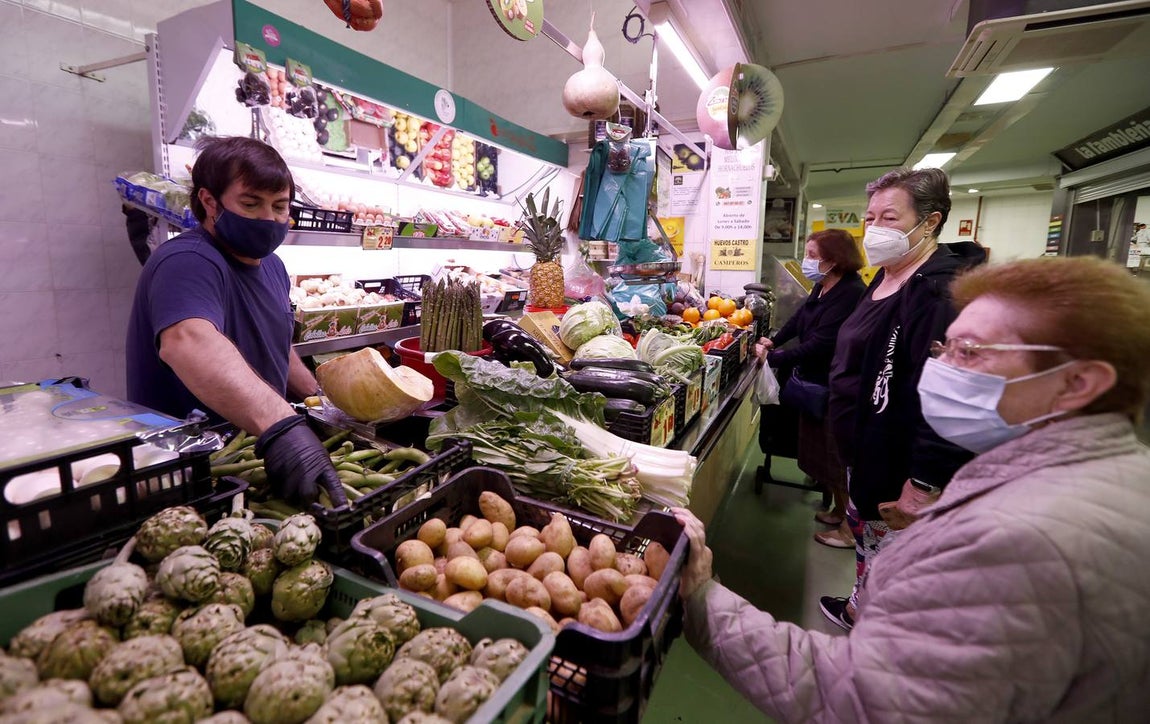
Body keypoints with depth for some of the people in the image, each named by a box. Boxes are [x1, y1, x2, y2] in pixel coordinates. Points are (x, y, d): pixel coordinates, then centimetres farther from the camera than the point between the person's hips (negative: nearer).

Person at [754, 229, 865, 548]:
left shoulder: (850, 293, -25)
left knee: (836, 457, 4)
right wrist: (774, 341, 8)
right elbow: (801, 317, 20)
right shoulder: (823, 287, 3)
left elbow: (819, 345, -28)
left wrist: (772, 357, -20)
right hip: (816, 383, 9)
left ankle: (850, 528, 22)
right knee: (820, 452, 20)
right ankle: (840, 511, 40)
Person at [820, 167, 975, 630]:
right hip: (863, 450, 10)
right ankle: (859, 607, 46)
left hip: (896, 468, -10)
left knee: (886, 551, 6)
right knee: (864, 530, 25)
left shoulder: (943, 292, -24)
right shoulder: (886, 279, 9)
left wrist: (922, 485, -27)